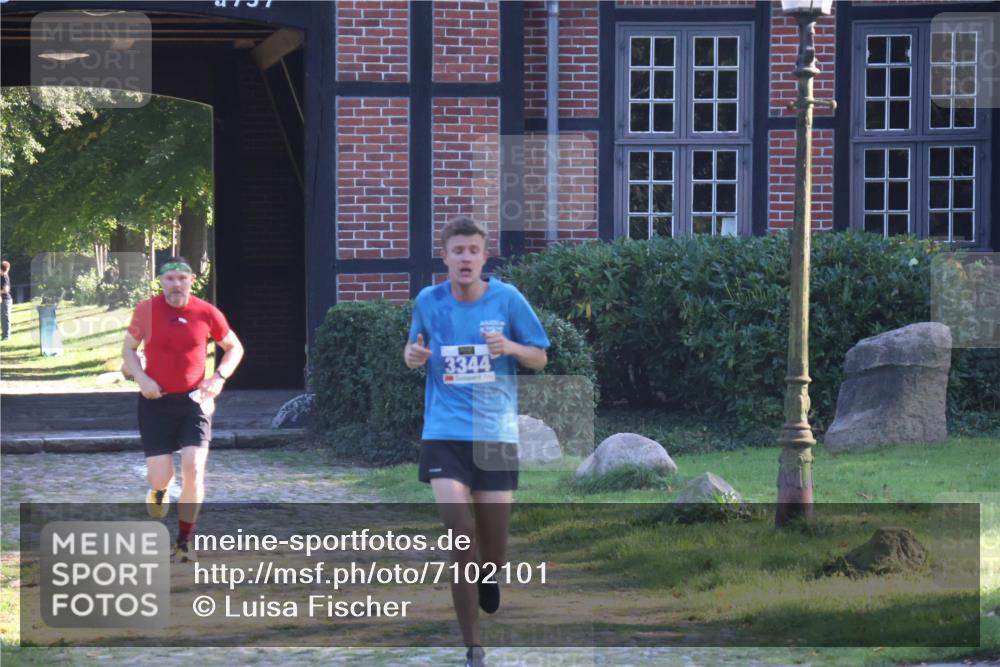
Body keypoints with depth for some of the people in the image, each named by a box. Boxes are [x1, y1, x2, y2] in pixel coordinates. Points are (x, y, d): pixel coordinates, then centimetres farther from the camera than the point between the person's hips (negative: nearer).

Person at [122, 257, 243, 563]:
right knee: (160, 476, -5)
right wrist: (141, 378, -8)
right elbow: (128, 348, 10)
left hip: (193, 399, 0)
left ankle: (184, 542, -2)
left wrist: (219, 378, -6)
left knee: (194, 467, -15)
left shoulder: (207, 313, -4)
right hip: (156, 400, 0)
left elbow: (234, 347, 11)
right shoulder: (146, 310, -4)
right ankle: (159, 491, 37)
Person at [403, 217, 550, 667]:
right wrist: (412, 355, -9)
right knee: (460, 539, -14)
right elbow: (416, 353, 15)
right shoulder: (428, 301, 0)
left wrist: (510, 347, -18)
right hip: (445, 433, 0)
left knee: (493, 551, 6)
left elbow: (540, 359, 3)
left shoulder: (507, 299, -4)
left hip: (496, 434, 0)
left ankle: (488, 577, 46)